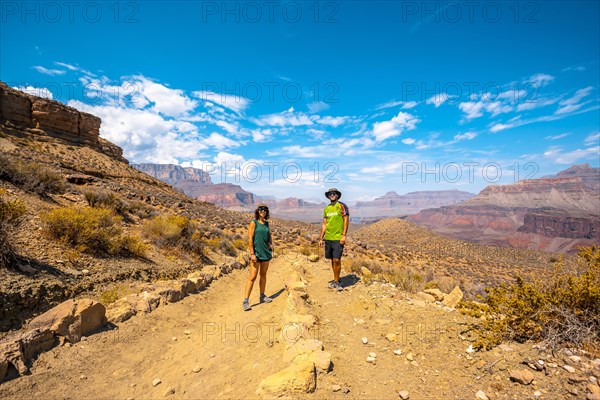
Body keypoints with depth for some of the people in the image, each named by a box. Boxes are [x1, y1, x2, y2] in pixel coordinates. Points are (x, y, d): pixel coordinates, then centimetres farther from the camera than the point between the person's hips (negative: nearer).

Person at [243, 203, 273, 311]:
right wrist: (252, 254, -17)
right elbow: (250, 239, -12)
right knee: (252, 277, -8)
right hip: (256, 253, -6)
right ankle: (245, 301, -2)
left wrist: (271, 244, 4)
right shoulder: (253, 223, -7)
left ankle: (262, 296, 29)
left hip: (266, 253, 6)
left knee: (263, 275, 15)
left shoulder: (266, 223, 10)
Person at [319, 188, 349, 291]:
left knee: (337, 260, -7)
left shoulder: (342, 206, -3)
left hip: (338, 238, -6)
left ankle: (336, 282, 5)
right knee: (333, 260, 11)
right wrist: (321, 238, 12)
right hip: (328, 238, 6)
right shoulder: (326, 209, 13)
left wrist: (344, 235, -15)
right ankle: (336, 280, 23)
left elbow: (346, 221, -7)